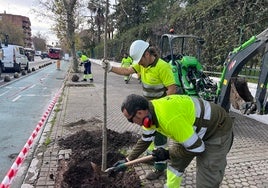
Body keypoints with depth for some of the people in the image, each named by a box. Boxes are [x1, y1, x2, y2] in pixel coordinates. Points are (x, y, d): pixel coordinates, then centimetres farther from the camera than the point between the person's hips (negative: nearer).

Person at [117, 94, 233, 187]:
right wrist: (128, 160, 10)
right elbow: (145, 140, 9)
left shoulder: (170, 118, -38)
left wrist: (168, 154, -15)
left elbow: (198, 148, -26)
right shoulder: (150, 111, -9)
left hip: (218, 130, -8)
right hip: (194, 129, 8)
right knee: (175, 160, 17)